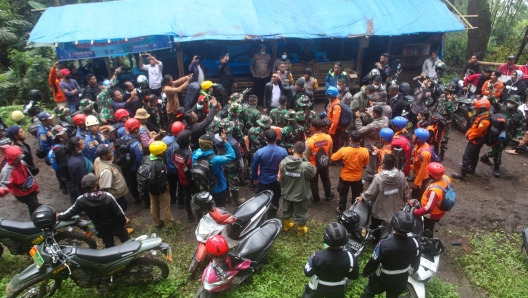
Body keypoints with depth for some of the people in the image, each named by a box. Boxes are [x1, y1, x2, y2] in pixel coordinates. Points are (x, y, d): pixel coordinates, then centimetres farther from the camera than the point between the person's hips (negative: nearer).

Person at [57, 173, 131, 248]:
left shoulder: (81, 200, -21)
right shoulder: (107, 197, -29)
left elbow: (70, 212, -7)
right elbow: (118, 212, -20)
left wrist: (58, 216, 13)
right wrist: (124, 221, -3)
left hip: (101, 229, 3)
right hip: (116, 226, -3)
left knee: (109, 246, 24)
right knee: (127, 242, 20)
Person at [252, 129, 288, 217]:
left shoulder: (260, 151, -21)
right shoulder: (283, 151, -16)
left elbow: (254, 167, -9)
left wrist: (254, 178, 8)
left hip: (263, 182, -1)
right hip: (277, 182, 2)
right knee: (274, 202, 20)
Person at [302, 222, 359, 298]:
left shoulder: (318, 256, -38)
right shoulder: (350, 258, -33)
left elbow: (308, 273, -19)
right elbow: (354, 276, -12)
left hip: (317, 288, -1)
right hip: (338, 290, 2)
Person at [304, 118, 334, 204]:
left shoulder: (309, 141, -32)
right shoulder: (328, 137, -18)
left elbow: (306, 157, -19)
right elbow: (330, 153, -1)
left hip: (313, 165, -4)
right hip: (324, 164, 4)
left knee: (314, 182, 20)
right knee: (326, 180, 28)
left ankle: (316, 199, 39)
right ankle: (328, 195, 50)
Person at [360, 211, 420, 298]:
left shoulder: (384, 245, -37)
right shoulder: (414, 243, -24)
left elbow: (373, 262, -22)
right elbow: (416, 262, -3)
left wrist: (365, 272, -1)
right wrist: (412, 271, 19)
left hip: (382, 279, -4)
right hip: (401, 280, 4)